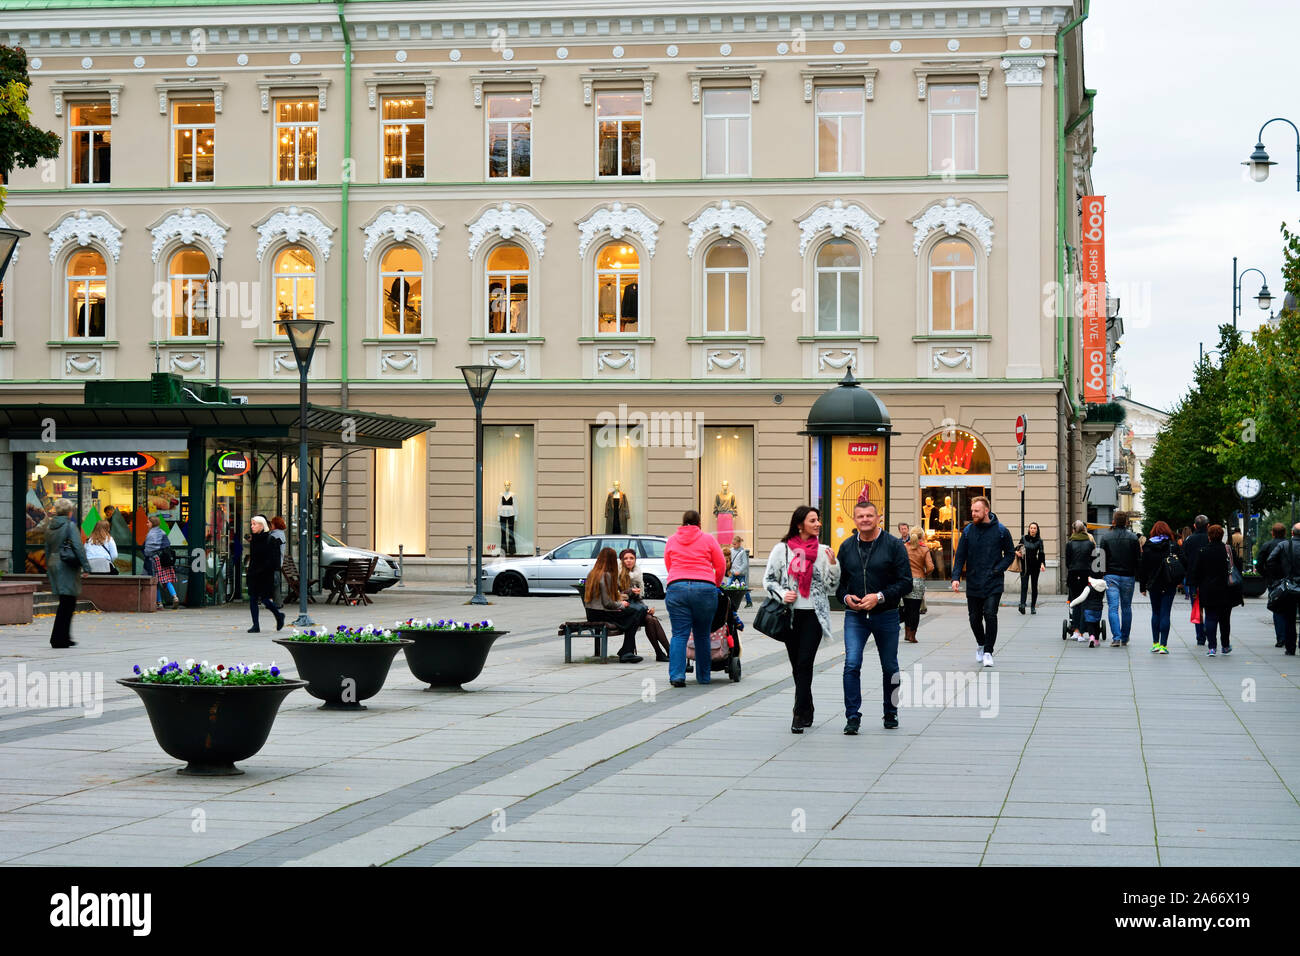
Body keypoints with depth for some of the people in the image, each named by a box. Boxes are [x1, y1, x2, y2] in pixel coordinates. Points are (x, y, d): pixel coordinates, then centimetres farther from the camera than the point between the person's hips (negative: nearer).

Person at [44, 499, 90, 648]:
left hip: (53, 564, 8)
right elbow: (78, 547, -14)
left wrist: (48, 568, 25)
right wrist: (86, 566, -10)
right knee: (67, 603, -3)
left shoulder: (50, 526, 11)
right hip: (67, 568, -8)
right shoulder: (70, 525, -10)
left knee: (65, 603, 16)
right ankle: (58, 638, -6)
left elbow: (47, 549, 18)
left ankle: (64, 637, 20)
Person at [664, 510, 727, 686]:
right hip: (705, 589, -1)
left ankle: (677, 676, -12)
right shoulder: (708, 539, 10)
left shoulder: (671, 541, 16)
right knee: (702, 635, 9)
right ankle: (703, 677, 15)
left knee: (679, 635, -1)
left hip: (676, 588, 1)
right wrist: (715, 585, 28)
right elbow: (721, 566, 12)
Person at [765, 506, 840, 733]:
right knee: (797, 666, 7)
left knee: (805, 663, -10)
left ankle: (799, 715, -10)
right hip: (791, 614, 1)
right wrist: (782, 594, -10)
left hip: (814, 614, -1)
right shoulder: (782, 549, 3)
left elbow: (831, 587, 6)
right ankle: (807, 712, 22)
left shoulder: (823, 551, 5)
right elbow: (769, 579, 7)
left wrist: (833, 564, -10)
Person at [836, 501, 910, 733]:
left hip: (886, 615, -1)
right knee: (852, 664, -13)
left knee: (890, 667, 10)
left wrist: (880, 597, -18)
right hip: (855, 615, 1)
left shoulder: (894, 545, -5)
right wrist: (846, 597, -5)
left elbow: (906, 582, -7)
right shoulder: (847, 547, 7)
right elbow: (838, 581, 15)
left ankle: (891, 714, 28)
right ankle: (852, 716, -7)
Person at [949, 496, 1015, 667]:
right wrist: (956, 577, -9)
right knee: (975, 618, 8)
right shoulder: (968, 531, 3)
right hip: (973, 584, 3)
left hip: (993, 584, -3)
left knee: (990, 615, -13)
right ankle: (980, 642, 36)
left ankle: (988, 652, -4)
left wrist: (998, 570, -8)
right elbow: (960, 555, 4)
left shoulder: (1000, 530, -2)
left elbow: (1010, 553, 7)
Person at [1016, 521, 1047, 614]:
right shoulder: (1024, 538, 7)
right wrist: (1016, 551, -2)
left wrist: (1042, 563, -24)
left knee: (1034, 586, 5)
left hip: (1035, 566, 0)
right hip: (1025, 565, 0)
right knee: (1024, 585, -13)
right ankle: (1022, 604, -24)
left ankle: (1033, 607, 14)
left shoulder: (1039, 540, 1)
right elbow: (1018, 547, 21)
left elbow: (1041, 553, -8)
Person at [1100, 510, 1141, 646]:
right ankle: (1125, 639, 17)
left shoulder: (1106, 537, -2)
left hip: (1111, 576, -1)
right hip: (1128, 577, 1)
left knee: (1113, 608, -2)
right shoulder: (1133, 538, -1)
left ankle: (1116, 638, -14)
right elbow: (1138, 559, 0)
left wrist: (1103, 573, 8)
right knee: (1126, 608, 11)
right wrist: (1137, 576, 10)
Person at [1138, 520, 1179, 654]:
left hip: (1153, 584, 2)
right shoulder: (1172, 546, -5)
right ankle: (1163, 645, -5)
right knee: (1165, 614, 0)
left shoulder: (1147, 546, -1)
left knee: (1155, 613, 15)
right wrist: (1179, 581, 7)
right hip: (1169, 585, -2)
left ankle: (1155, 643, 12)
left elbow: (1142, 567, 2)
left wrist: (1143, 586, 7)